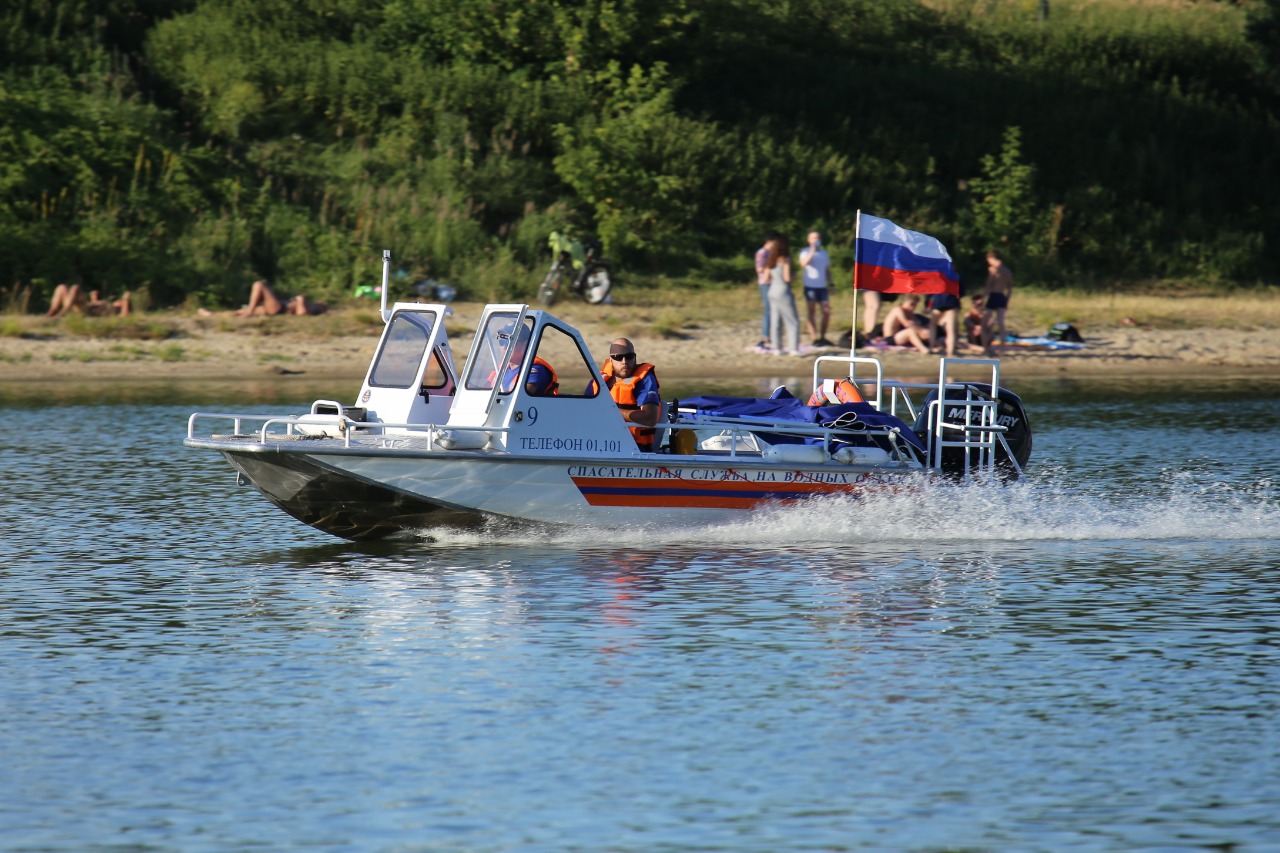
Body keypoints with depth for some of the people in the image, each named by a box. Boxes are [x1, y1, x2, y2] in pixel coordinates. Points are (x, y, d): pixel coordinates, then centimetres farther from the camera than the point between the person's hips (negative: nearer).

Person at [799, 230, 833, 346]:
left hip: (822, 287, 5)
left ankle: (822, 338, 12)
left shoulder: (824, 253, 16)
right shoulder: (806, 253, -2)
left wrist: (829, 284, 13)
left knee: (826, 312, 2)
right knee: (811, 312, -2)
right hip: (810, 287, -5)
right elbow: (803, 264, -23)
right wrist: (812, 251, -25)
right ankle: (814, 339, -2)